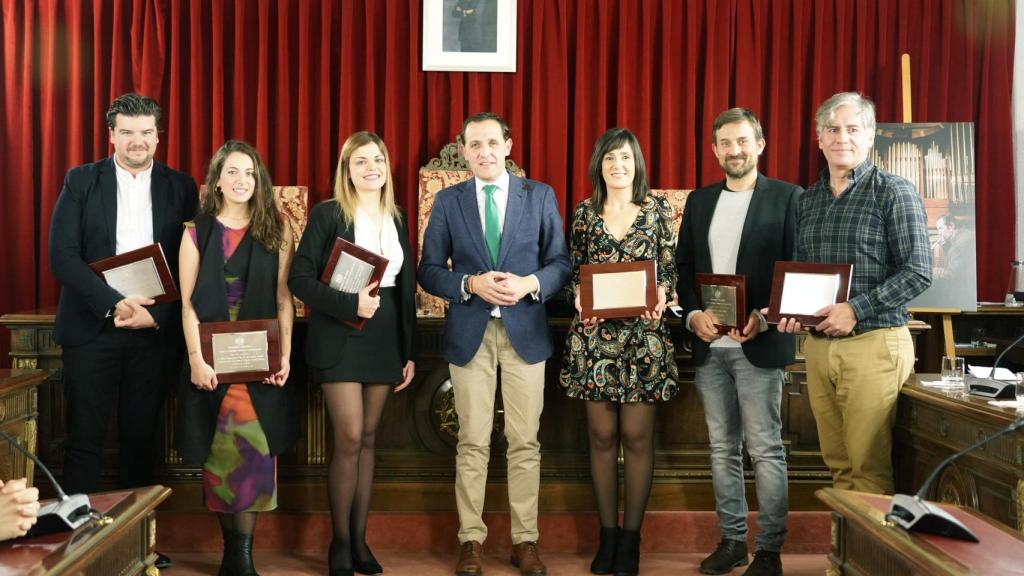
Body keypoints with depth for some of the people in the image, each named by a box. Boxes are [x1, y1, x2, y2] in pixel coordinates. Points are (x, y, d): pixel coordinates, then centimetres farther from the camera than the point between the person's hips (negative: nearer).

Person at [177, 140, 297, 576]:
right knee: (220, 451, 4)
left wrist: (285, 354, -6)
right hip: (212, 358, 0)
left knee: (251, 444, -6)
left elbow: (283, 297, 3)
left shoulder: (275, 230, 6)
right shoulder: (197, 232, 5)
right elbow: (188, 301, 1)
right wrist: (196, 358, -10)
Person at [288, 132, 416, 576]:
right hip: (340, 339, -5)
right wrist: (349, 304, -22)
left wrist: (408, 351, 9)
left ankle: (359, 539, 19)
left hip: (384, 340, 5)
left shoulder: (397, 218, 11)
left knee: (367, 439, 10)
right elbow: (300, 278, -9)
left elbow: (405, 289, 12)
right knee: (349, 440, -6)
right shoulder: (328, 214, -4)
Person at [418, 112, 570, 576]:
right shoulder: (448, 201, 5)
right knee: (473, 443, 5)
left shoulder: (540, 196, 5)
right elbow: (429, 270, 3)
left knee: (525, 442, 5)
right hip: (469, 333, 0)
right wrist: (470, 284, -15)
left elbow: (561, 262, 4)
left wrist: (531, 283, -15)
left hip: (526, 331, 0)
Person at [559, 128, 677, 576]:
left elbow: (669, 270, 6)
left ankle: (631, 537, 12)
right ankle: (607, 534, 17)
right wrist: (579, 300, -10)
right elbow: (573, 272, 10)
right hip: (594, 335, 1)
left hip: (644, 335, -1)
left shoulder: (657, 210, 5)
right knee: (602, 436, 5)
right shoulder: (584, 213, 8)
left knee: (636, 436, 1)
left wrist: (660, 295, -14)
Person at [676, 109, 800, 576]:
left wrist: (765, 317, -17)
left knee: (765, 449, -1)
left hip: (758, 343, -4)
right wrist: (693, 314, -4)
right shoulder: (698, 201, 14)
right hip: (708, 345, 5)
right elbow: (683, 266, 13)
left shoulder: (787, 197, 1)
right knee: (722, 448, 11)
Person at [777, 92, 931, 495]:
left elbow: (917, 271, -10)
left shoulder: (893, 192, -4)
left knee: (869, 467, -2)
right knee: (838, 463, 11)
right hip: (817, 344, 6)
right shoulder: (808, 200, 14)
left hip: (874, 342, -5)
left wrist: (856, 309, -18)